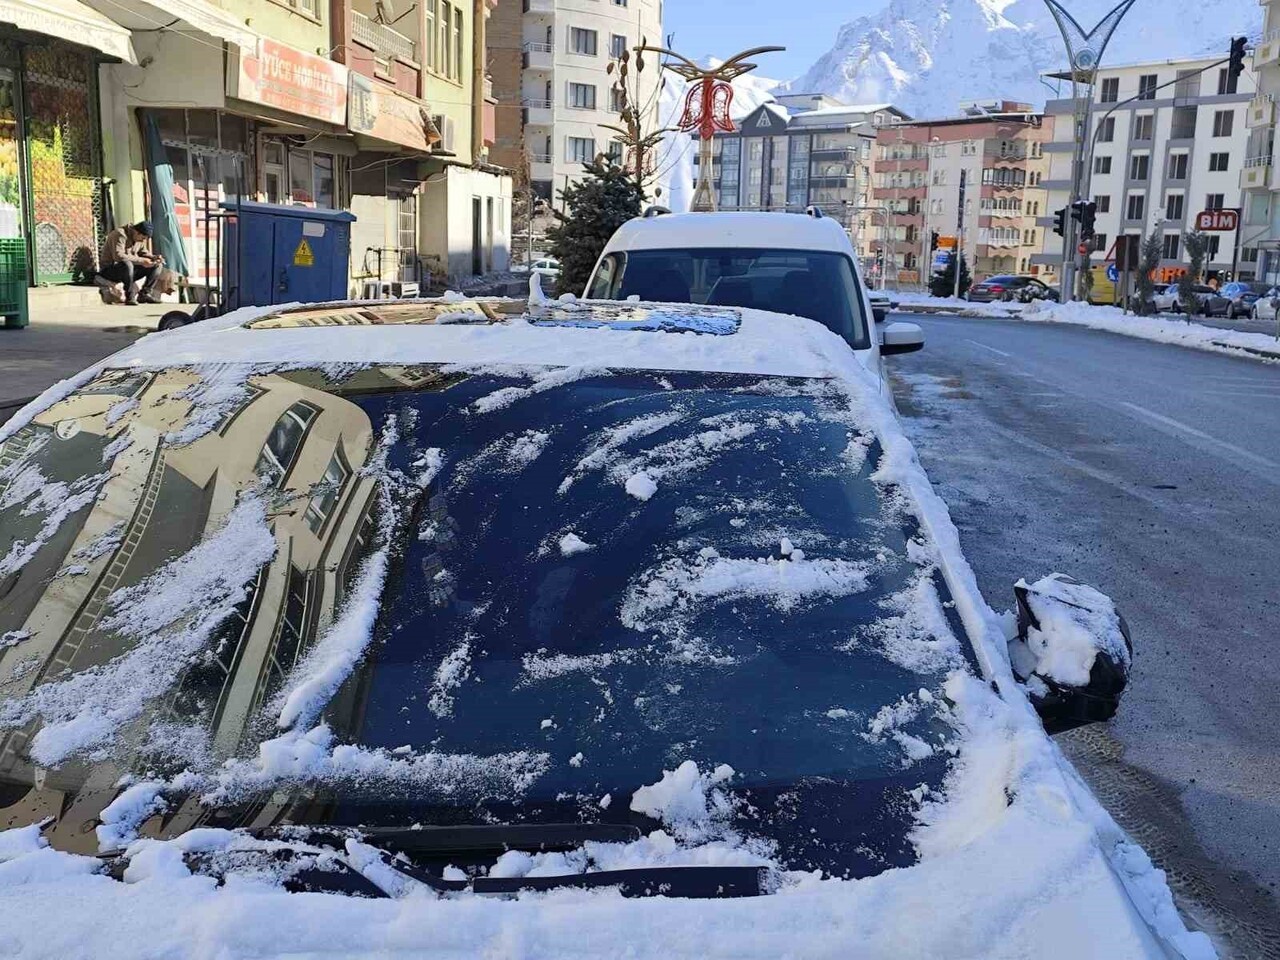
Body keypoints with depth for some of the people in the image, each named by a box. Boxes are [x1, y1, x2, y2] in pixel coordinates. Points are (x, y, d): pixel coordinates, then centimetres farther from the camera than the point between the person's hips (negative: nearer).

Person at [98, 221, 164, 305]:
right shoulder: (120, 234, -21)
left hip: (128, 269, 8)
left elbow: (144, 253, 15)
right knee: (127, 264, -42)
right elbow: (118, 256, -33)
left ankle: (144, 294, -5)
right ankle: (130, 297, -28)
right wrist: (141, 261, -34)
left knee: (158, 265, -1)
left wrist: (154, 257, -7)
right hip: (110, 269, -8)